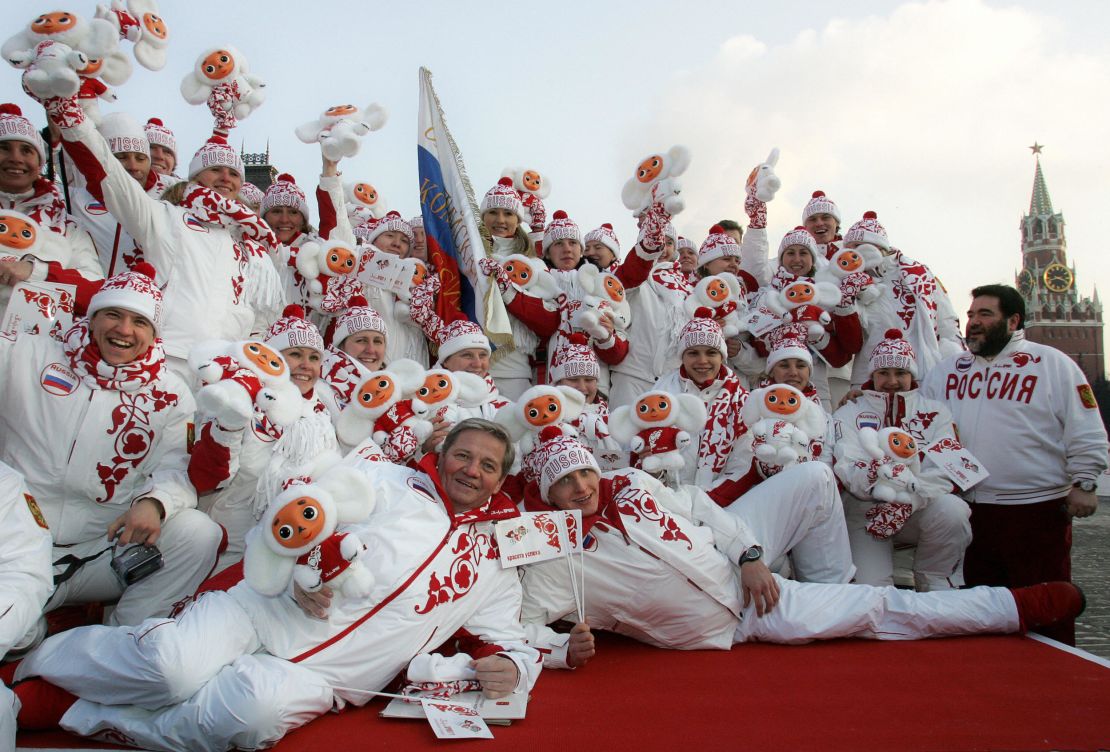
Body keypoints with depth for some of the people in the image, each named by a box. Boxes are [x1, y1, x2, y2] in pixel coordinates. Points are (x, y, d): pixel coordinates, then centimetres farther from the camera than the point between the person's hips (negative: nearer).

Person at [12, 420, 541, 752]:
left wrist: (512, 667, -6)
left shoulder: (492, 567, 17)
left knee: (260, 706, -34)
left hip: (317, 676, 1)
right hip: (263, 609, -1)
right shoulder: (387, 479, 8)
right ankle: (36, 661, 2)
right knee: (176, 668, -31)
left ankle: (60, 707, -13)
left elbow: (509, 641, 18)